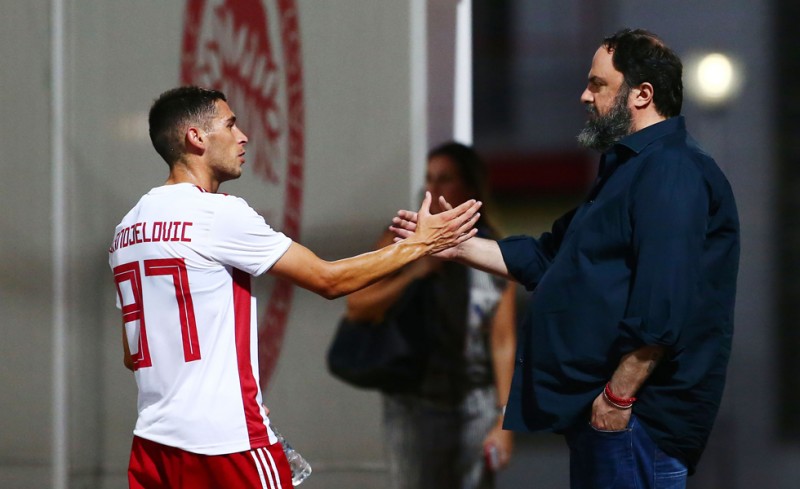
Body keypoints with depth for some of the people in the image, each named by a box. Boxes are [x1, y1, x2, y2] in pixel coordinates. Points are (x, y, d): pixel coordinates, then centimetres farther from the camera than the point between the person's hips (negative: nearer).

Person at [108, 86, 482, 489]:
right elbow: (329, 279, -7)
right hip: (225, 440, -8)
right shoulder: (219, 214, -10)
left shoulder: (129, 228, 13)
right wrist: (420, 243, 3)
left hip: (153, 440, 8)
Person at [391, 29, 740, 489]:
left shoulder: (672, 171, -15)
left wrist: (618, 396, -24)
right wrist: (459, 246, 15)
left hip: (635, 416, -11)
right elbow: (545, 258, 24)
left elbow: (665, 305, -25)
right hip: (596, 412, 11)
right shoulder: (630, 169, 21)